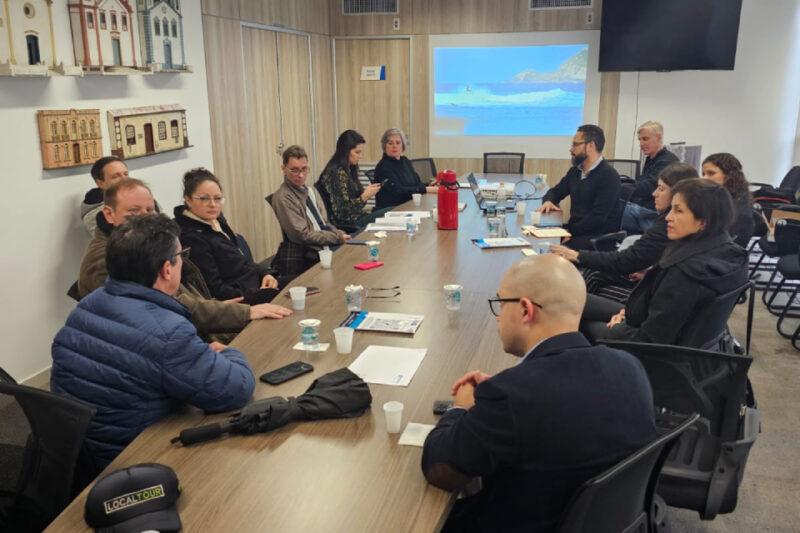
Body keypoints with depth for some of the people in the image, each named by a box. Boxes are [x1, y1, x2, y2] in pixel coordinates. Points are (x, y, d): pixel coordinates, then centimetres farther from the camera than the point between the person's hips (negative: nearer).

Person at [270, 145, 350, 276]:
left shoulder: (308, 191, 13)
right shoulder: (283, 198, -13)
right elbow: (302, 235, -16)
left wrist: (338, 232, 1)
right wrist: (337, 237, -11)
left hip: (321, 251, 8)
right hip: (303, 259, -8)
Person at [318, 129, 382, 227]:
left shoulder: (348, 170, 10)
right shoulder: (337, 173, -17)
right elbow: (342, 210, -20)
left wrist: (366, 191, 2)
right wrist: (365, 196, -18)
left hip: (355, 216, 9)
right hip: (345, 223, -9)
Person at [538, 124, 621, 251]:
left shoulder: (609, 176, -13)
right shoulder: (575, 171, 12)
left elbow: (597, 218, -20)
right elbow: (555, 191, 24)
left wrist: (569, 231, -21)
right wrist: (548, 201, 1)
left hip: (600, 237, -7)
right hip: (575, 231, 7)